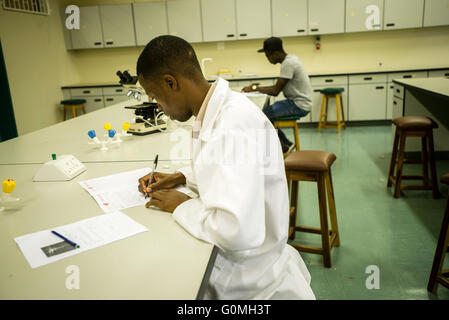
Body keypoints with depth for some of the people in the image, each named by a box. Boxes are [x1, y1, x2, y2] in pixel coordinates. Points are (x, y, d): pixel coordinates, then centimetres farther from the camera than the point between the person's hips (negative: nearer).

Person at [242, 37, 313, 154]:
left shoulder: (288, 64, -20)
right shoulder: (290, 59, 11)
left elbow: (276, 90, -19)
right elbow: (279, 87, 14)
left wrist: (255, 88, -8)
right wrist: (258, 87, 6)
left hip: (299, 105, -10)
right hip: (297, 102, 10)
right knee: (266, 110, 15)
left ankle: (283, 148, 3)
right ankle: (286, 144, 18)